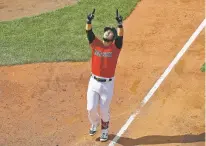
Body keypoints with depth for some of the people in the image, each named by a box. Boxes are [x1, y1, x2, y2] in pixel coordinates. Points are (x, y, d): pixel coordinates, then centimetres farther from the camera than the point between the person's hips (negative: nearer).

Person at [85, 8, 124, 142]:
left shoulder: (115, 47, -4)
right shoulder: (95, 44, 1)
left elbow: (120, 36, -21)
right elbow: (89, 32, -12)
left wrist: (120, 24, -36)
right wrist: (89, 21, -29)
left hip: (108, 84, -2)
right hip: (94, 82, 2)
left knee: (104, 110, 8)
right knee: (91, 108, 3)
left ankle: (105, 130, 36)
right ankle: (95, 123, 37)